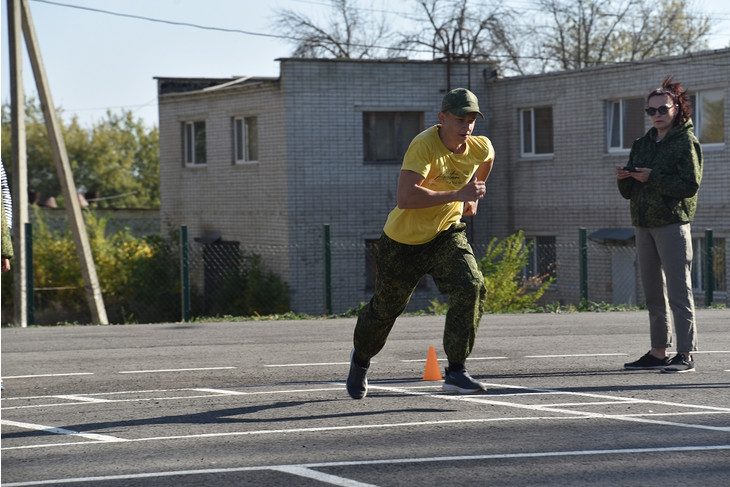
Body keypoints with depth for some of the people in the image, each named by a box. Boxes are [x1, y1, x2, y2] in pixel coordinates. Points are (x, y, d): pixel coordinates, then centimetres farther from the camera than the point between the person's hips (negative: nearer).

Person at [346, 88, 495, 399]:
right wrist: (457, 195, -40)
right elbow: (404, 197, -42)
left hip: (446, 233, 4)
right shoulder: (425, 145, -30)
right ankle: (361, 360, 44)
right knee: (385, 308, 12)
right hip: (403, 241, -4)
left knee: (471, 288, -22)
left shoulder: (481, 148, -11)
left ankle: (455, 372, -16)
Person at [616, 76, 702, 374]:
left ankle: (686, 354, -10)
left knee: (678, 290, -9)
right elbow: (628, 192, 18)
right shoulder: (642, 144, 18)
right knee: (653, 292, 9)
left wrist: (652, 178, -18)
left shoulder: (686, 142, -2)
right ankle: (658, 352, 15)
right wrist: (625, 178, -4)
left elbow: (690, 184, -15)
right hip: (644, 224, 7)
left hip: (672, 223, -7)